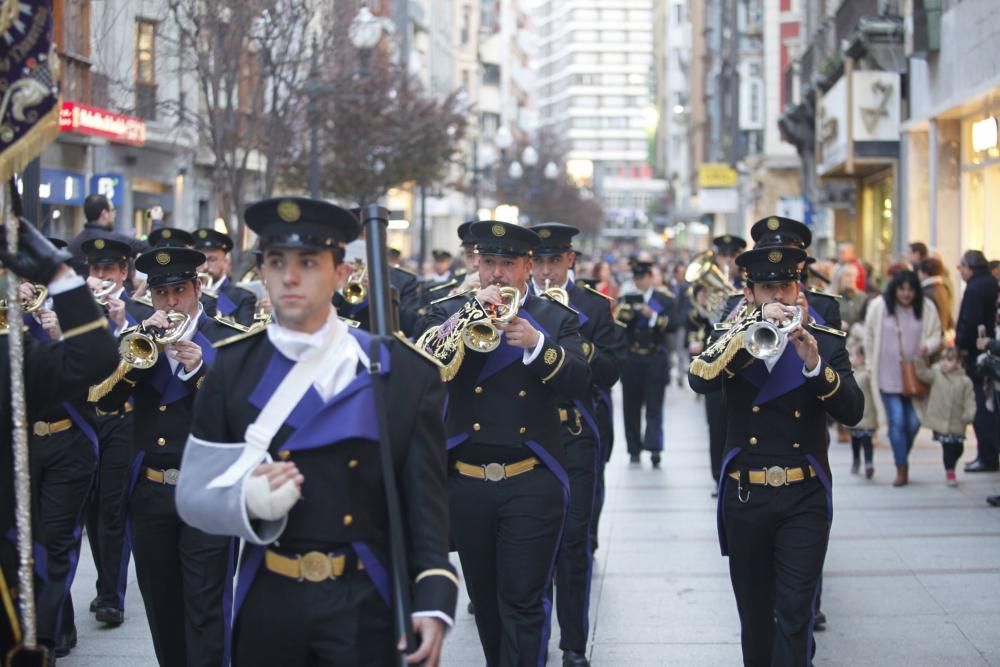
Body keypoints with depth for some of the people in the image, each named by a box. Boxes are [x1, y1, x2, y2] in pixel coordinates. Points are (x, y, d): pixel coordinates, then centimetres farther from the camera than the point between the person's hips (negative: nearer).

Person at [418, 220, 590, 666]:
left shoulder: (557, 319, 4)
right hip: (466, 482, 2)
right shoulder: (449, 313, 6)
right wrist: (469, 316, -21)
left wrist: (537, 344, -26)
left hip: (532, 483, -2)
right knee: (484, 596, 15)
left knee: (524, 600, -6)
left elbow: (580, 383, -10)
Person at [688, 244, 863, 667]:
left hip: (804, 497, -2)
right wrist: (756, 326, -25)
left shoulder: (826, 342, 1)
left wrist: (814, 363, -27)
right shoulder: (733, 340, 4)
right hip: (744, 496, 2)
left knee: (795, 613, -8)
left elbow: (852, 411, -11)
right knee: (754, 612, 13)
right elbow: (698, 379, -17)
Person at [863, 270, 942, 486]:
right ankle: (901, 468, 2)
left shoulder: (926, 308, -1)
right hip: (888, 377, -1)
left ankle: (902, 458, 29)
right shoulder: (878, 307, -4)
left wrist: (928, 346, -16)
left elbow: (936, 334, 6)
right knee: (897, 422, -6)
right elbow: (869, 338, 5)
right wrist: (872, 367, 7)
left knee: (913, 422, 3)